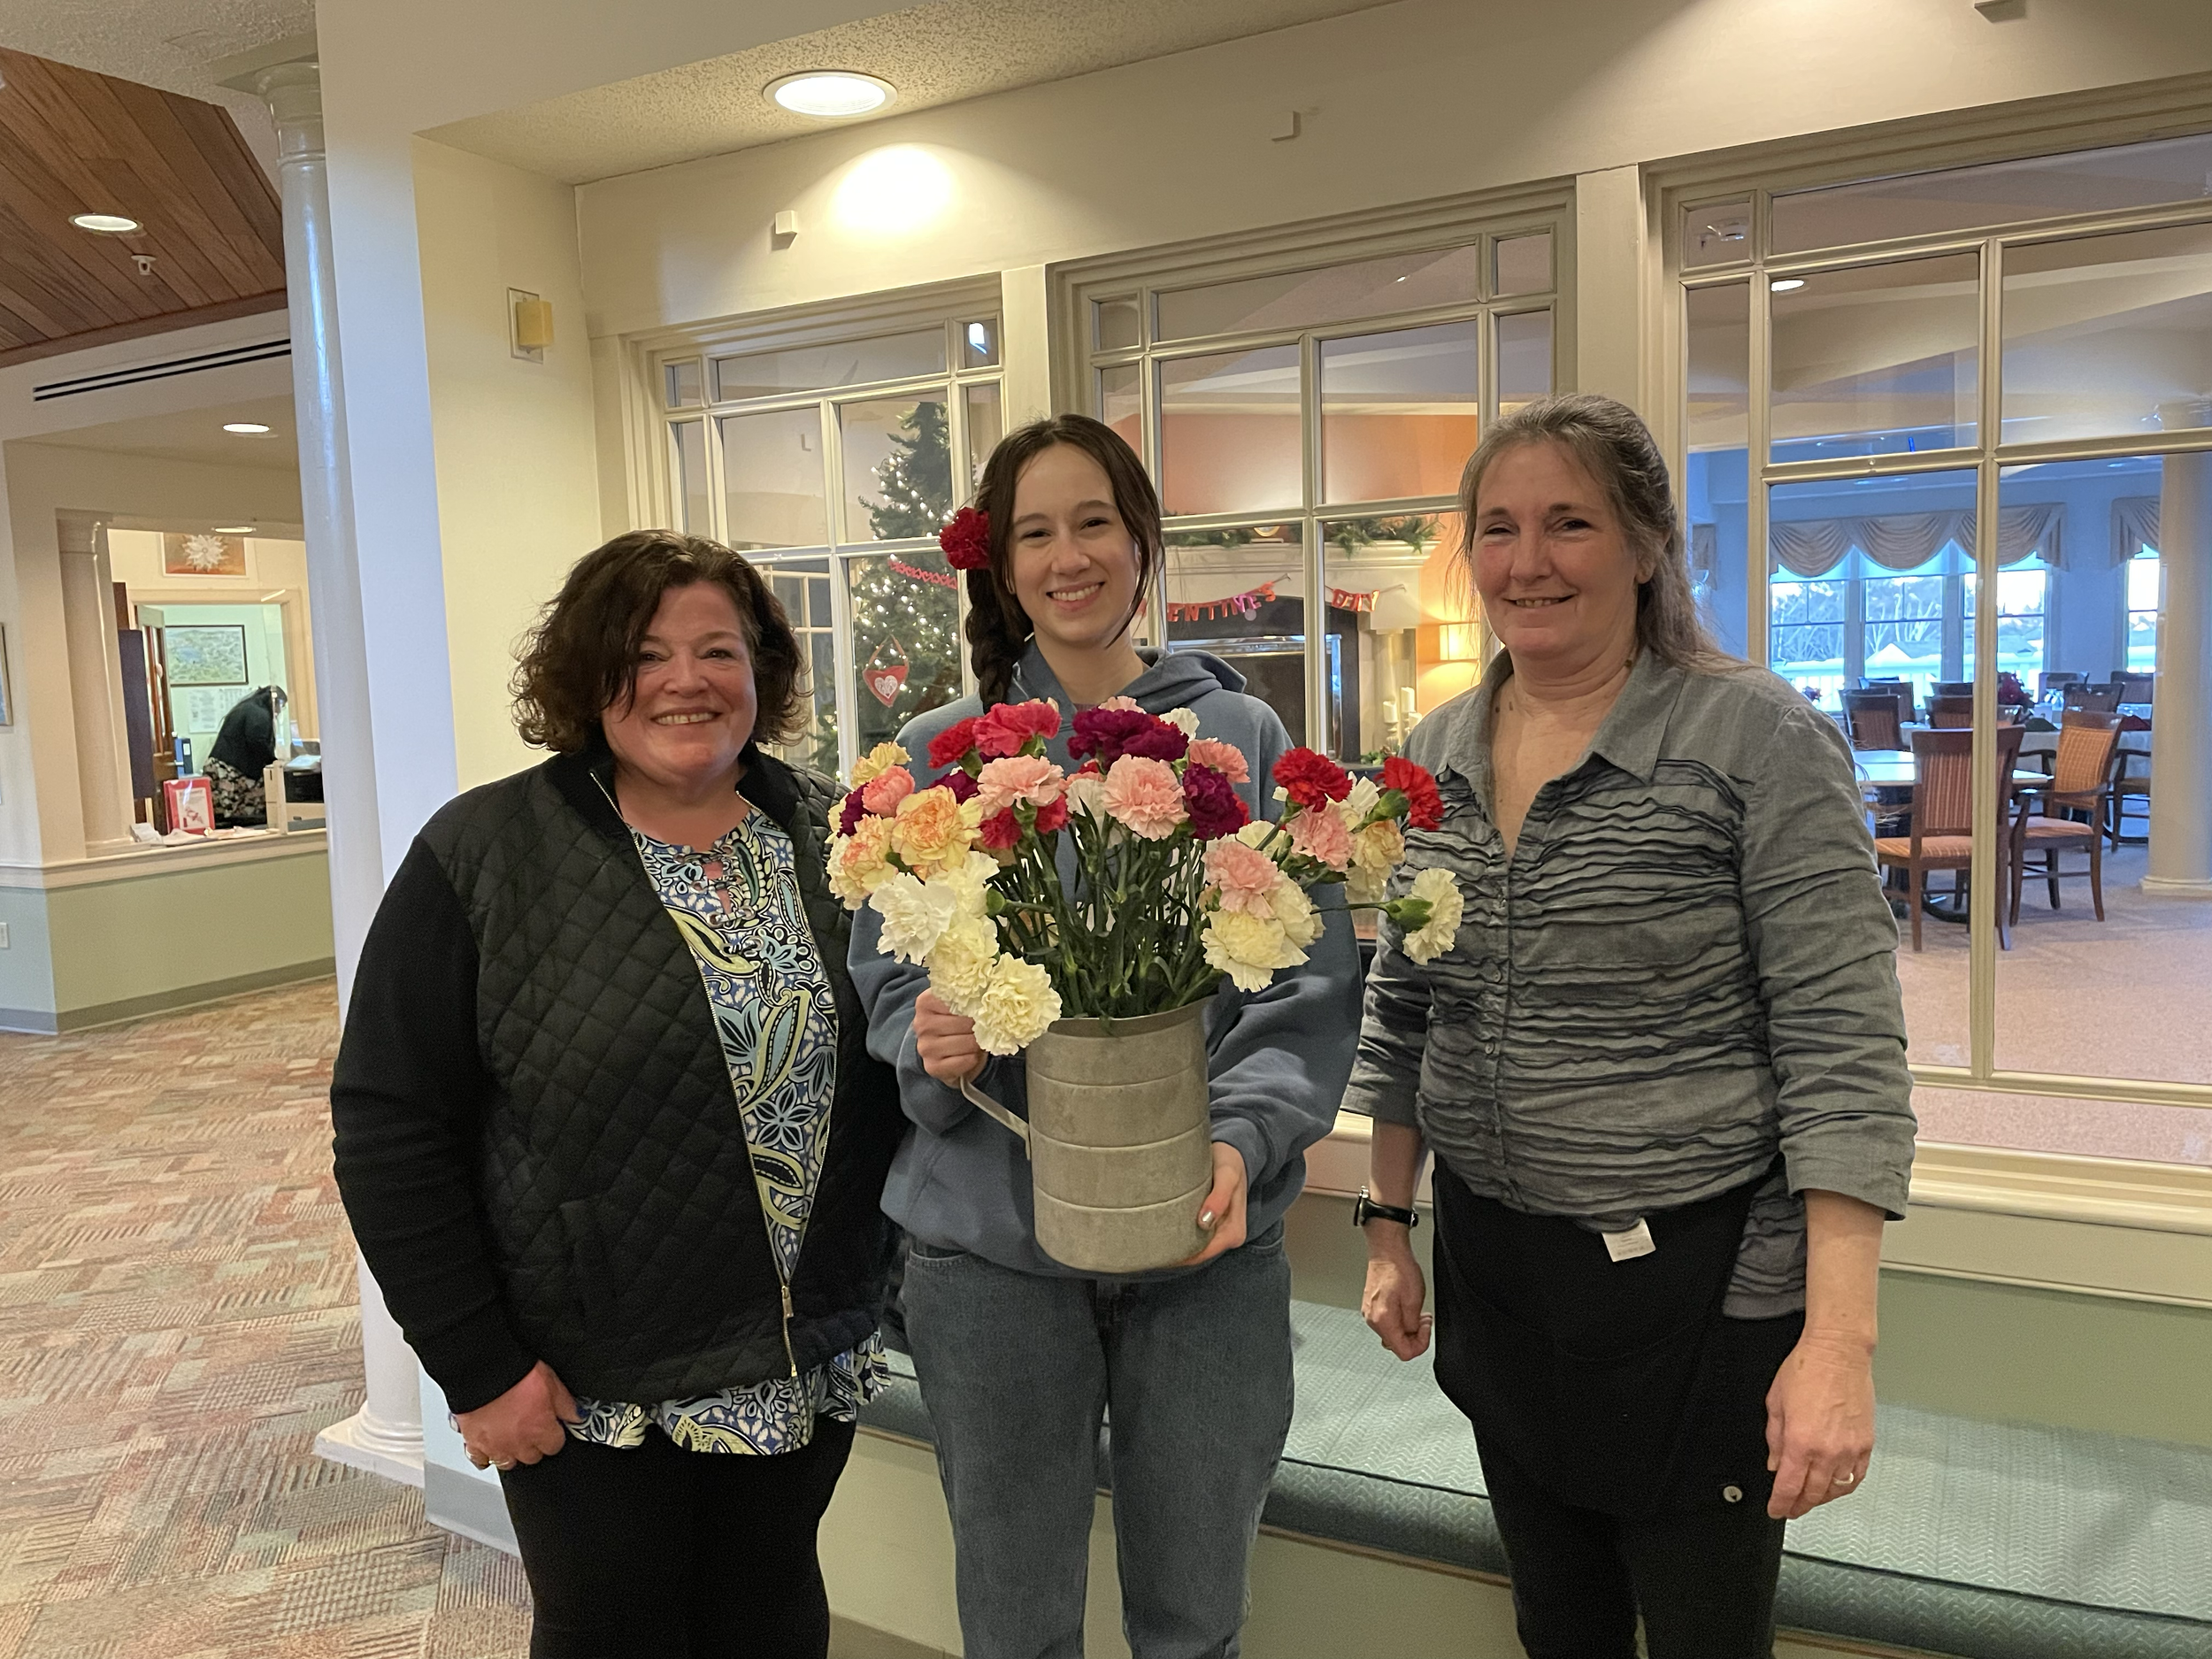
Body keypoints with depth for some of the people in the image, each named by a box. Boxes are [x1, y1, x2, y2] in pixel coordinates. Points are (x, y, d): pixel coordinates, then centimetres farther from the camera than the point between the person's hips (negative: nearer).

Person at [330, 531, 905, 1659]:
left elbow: (893, 1061, 6)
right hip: (589, 1391, -3)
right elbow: (391, 1127, -10)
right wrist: (476, 1365, -11)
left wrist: (876, 1291, -3)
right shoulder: (483, 855, -11)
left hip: (810, 1365, 3)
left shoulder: (828, 836, -1)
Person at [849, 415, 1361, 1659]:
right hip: (990, 1241, 1)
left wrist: (1244, 1139, -19)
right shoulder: (939, 755, 2)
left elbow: (1312, 984, -3)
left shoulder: (1244, 740, 0)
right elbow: (884, 980, 5)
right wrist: (930, 1041, -17)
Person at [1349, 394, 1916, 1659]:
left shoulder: (1759, 739, -13)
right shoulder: (1436, 756, 3)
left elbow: (1843, 1054, -16)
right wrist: (1390, 1225, 12)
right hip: (1495, 1272, 5)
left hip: (1699, 1282, -5)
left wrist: (1840, 1338, -21)